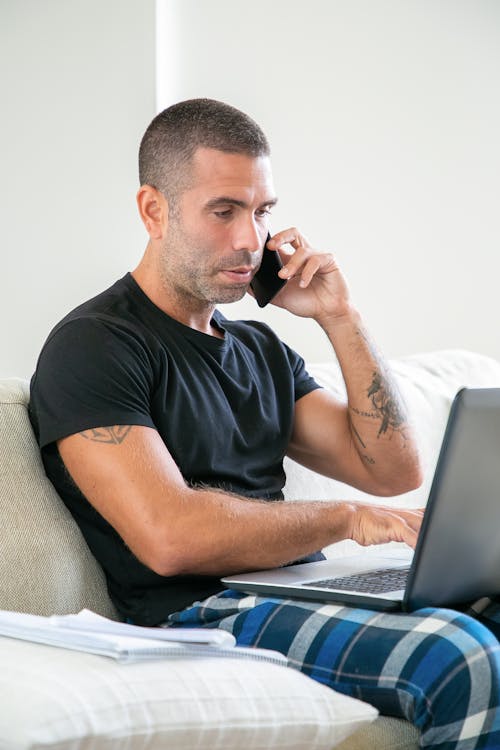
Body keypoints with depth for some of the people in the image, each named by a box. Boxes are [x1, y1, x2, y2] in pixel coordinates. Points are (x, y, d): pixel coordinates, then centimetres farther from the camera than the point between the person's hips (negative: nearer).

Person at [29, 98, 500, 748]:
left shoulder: (261, 349, 21)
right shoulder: (92, 346, -4)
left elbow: (395, 471, 14)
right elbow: (170, 535, -17)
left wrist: (339, 317, 7)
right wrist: (345, 519, -9)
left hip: (305, 593, 8)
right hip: (198, 610, -8)